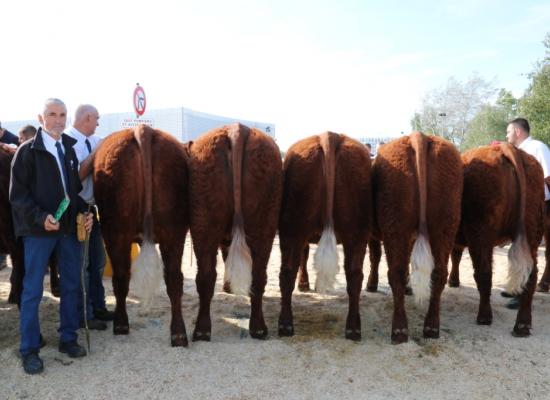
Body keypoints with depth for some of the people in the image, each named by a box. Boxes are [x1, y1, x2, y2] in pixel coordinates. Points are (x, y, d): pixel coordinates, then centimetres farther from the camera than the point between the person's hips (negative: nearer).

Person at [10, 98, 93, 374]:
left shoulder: (71, 150, 10)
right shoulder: (28, 151, -4)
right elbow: (17, 194, -7)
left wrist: (85, 213, -1)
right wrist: (40, 217, -20)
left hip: (70, 227, 5)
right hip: (39, 229, -5)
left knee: (71, 285, 11)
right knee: (32, 289, 3)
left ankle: (68, 338, 26)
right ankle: (29, 349, 14)